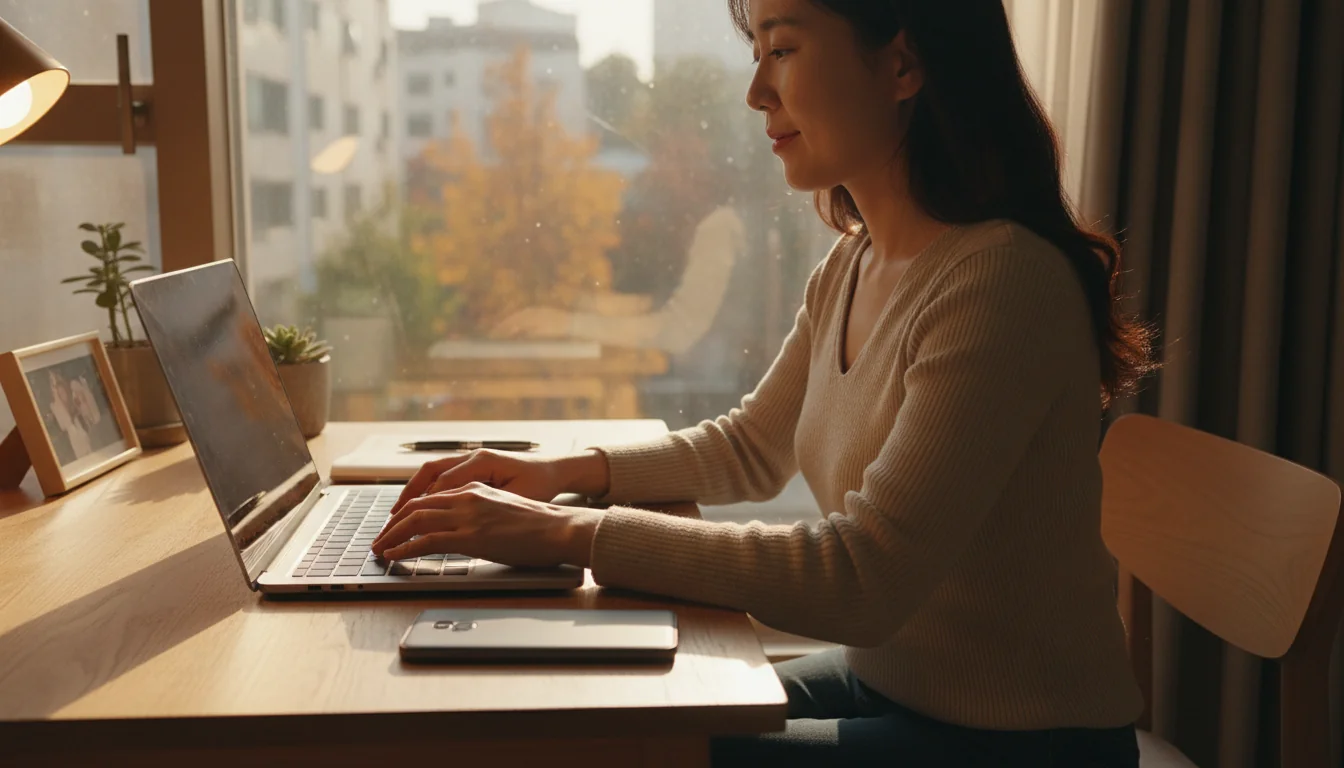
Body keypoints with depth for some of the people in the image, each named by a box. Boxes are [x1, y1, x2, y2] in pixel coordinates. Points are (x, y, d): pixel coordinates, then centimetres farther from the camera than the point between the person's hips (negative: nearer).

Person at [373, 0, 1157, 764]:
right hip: (882, 678, 7)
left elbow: (863, 579, -30)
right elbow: (752, 446, 14)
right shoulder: (851, 267, 1)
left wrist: (572, 534, -29)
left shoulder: (1003, 279, -25)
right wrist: (566, 470, -1)